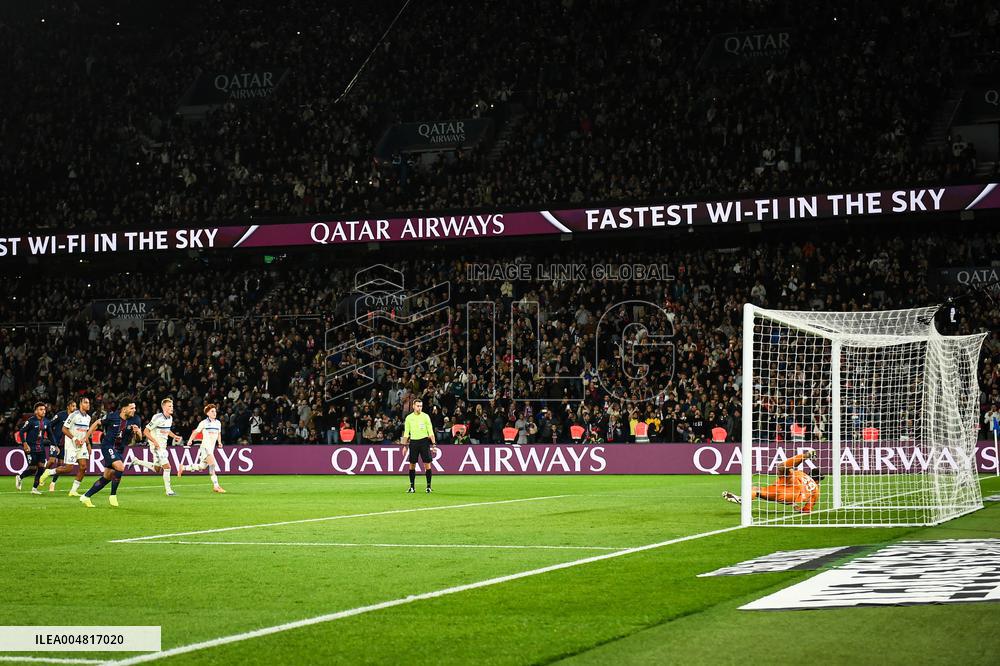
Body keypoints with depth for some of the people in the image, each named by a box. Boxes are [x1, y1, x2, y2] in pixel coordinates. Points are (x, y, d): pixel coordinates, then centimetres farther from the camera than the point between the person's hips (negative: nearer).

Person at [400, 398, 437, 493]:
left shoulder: (425, 416, 1)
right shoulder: (409, 418, 6)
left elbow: (430, 431, 0)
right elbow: (406, 433, 11)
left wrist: (434, 444, -7)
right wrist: (405, 445, 6)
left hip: (424, 441, -2)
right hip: (413, 442, 2)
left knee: (427, 464, -4)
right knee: (412, 464, 2)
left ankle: (428, 486, 3)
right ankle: (412, 487, 10)